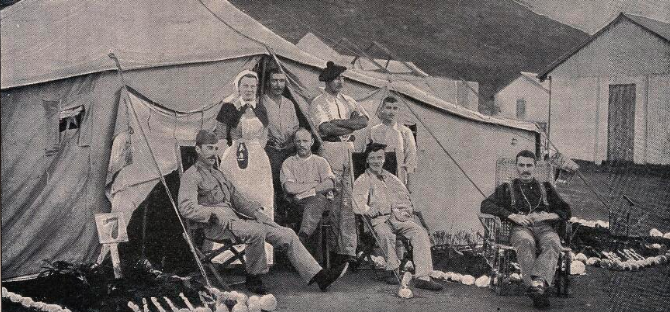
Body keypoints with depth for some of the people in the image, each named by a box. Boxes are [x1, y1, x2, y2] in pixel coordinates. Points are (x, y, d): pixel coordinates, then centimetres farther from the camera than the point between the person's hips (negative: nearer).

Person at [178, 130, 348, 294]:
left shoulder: (218, 174, 27)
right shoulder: (191, 176, -1)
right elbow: (186, 209, -15)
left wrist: (256, 211, 6)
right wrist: (216, 212, -23)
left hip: (236, 218, 8)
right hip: (218, 226, -8)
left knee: (287, 234, -4)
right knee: (257, 231, -36)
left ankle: (318, 275, -6)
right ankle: (253, 277, -14)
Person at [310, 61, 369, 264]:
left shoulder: (348, 101, 20)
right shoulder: (318, 103, 3)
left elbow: (364, 120, 5)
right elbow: (325, 128, -12)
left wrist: (339, 122, -7)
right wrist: (350, 126, -2)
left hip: (349, 150, 5)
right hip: (330, 150, -5)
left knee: (349, 199, -1)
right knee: (334, 199, -7)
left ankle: (348, 248, -1)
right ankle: (345, 246, -3)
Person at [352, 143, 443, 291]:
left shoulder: (392, 179, 26)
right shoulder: (362, 182, 11)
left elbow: (407, 201, 21)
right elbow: (359, 208, -5)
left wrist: (399, 210, -4)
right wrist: (390, 208, -8)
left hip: (400, 218, 4)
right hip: (379, 220, -3)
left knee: (421, 232, -25)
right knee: (385, 234, -38)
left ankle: (422, 277, -32)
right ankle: (392, 269, -19)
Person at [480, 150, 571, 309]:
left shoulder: (546, 188, 31)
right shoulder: (507, 188, 26)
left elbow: (566, 211, 22)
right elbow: (486, 205, 10)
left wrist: (546, 216, 0)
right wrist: (512, 216, -3)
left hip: (544, 227, 2)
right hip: (520, 228, -1)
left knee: (552, 244, -36)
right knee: (526, 244, -39)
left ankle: (538, 282, -56)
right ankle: (537, 289, -53)